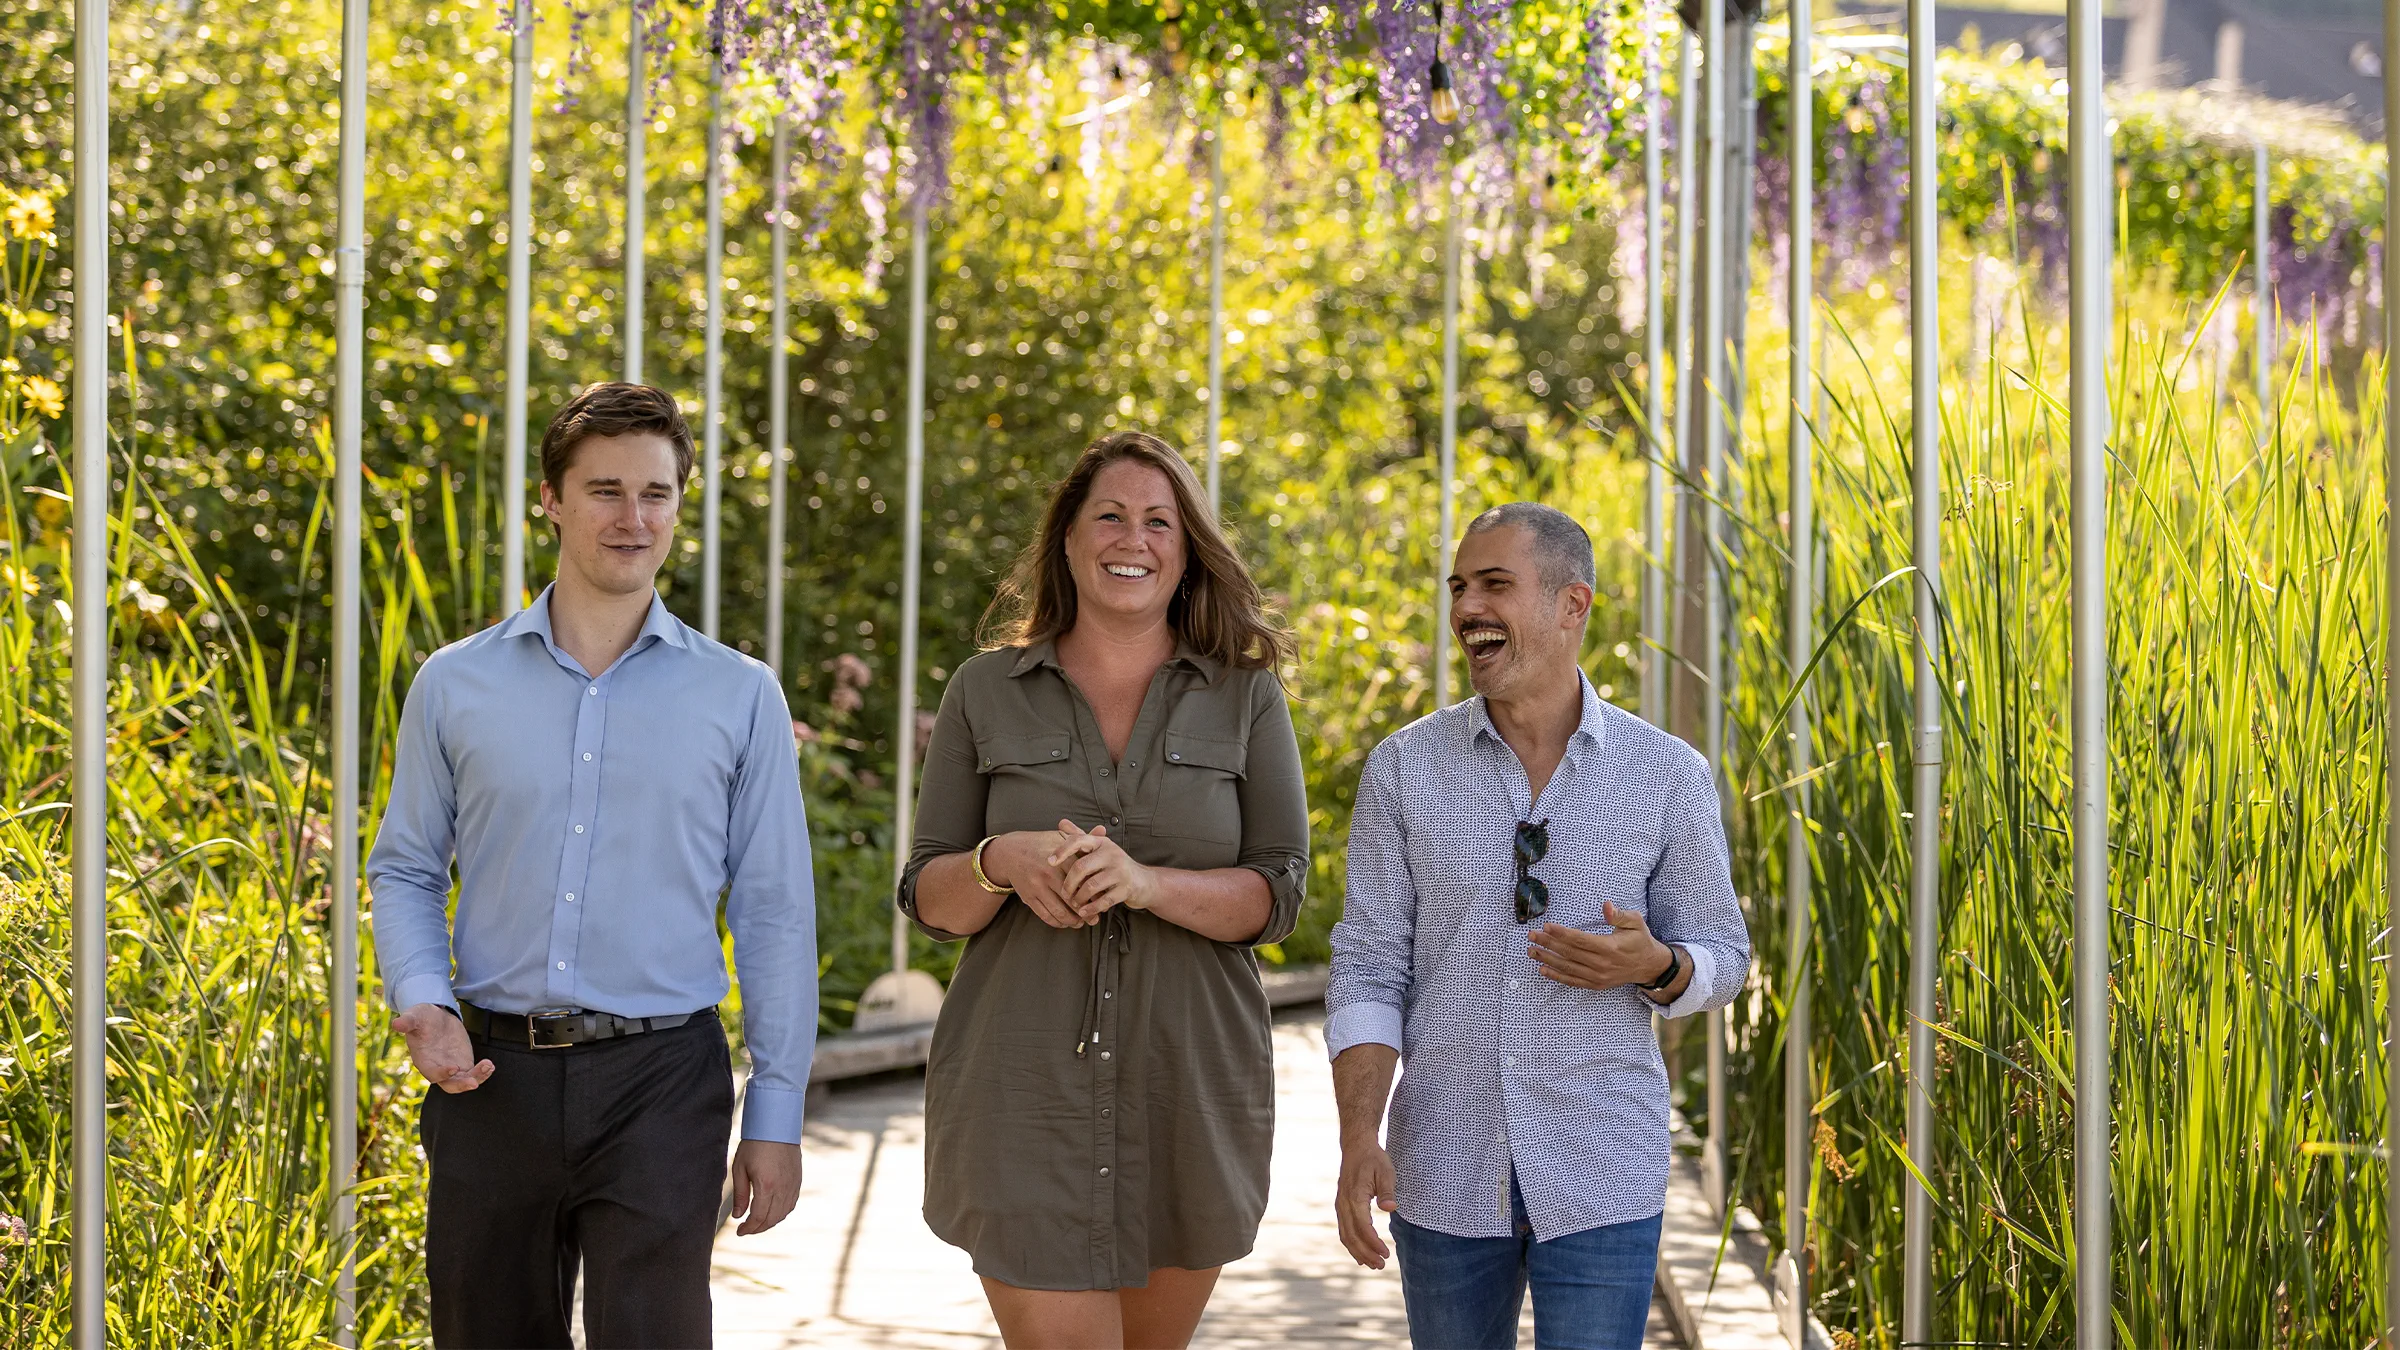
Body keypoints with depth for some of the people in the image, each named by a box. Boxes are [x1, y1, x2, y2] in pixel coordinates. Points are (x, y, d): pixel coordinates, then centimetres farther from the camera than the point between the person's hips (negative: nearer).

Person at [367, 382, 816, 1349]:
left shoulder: (740, 698, 5)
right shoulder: (455, 686, 7)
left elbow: (774, 913, 6)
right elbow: (404, 871, 14)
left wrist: (776, 1117, 3)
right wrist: (421, 1004, -6)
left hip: (659, 1085, -1)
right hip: (491, 1078, 2)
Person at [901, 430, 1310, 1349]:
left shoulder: (1246, 700, 6)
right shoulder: (986, 694, 6)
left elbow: (1278, 897, -2)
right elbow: (928, 902, 6)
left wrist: (1146, 882, -20)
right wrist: (1002, 862, -17)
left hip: (1189, 1096, 1)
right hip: (1025, 1093, -1)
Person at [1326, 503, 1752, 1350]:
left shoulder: (1669, 776, -1)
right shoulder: (1404, 770, 0)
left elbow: (1721, 957, 7)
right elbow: (1369, 969, -1)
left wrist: (1653, 966, -17)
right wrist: (1359, 1143, -13)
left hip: (1601, 1182, -1)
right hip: (1444, 1175, 2)